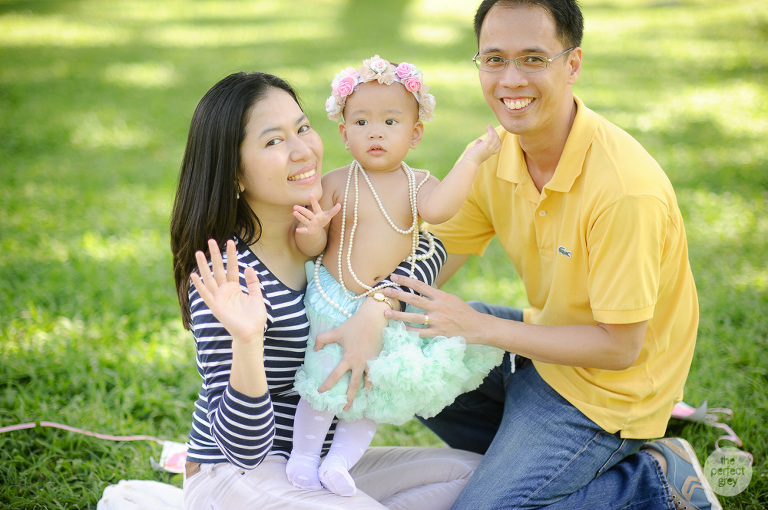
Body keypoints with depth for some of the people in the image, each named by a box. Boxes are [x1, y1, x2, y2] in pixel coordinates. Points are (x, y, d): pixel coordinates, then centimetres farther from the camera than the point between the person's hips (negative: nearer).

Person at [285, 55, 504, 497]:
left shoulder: (417, 183, -3)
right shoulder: (336, 183, -7)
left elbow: (437, 208, -27)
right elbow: (313, 247, -5)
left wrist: (473, 158, -27)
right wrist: (313, 231, -27)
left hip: (390, 308, 3)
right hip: (336, 304, -2)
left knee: (375, 393, 8)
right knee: (328, 381, 1)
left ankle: (340, 460, 23)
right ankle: (302, 456, 21)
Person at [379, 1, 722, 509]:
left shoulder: (624, 188, -30)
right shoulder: (495, 156, -8)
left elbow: (619, 347, -25)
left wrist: (478, 326, -25)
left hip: (606, 386, -7)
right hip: (547, 341, 8)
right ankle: (525, 453, 9)